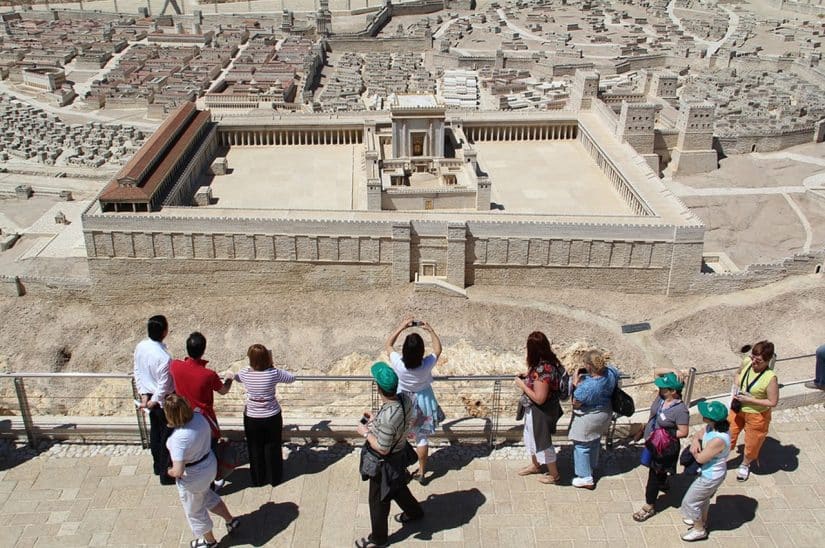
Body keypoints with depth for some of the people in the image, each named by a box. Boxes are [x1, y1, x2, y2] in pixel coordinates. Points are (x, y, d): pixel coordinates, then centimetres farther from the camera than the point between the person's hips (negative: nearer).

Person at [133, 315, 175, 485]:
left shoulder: (140, 347, -9)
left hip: (150, 396, 8)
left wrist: (144, 395, 0)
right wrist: (154, 402, -10)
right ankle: (166, 475, 22)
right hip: (164, 401, -8)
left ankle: (158, 466, 42)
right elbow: (164, 386, -26)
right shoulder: (164, 357, -32)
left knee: (155, 432, 24)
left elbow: (137, 372, 0)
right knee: (167, 437, 9)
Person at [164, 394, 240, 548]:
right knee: (206, 495, 37)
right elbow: (209, 433, 6)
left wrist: (171, 472, -16)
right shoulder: (199, 417, -16)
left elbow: (178, 472, -37)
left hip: (192, 478, -7)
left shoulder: (178, 438, -37)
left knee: (195, 510, 23)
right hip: (210, 464, 7)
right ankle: (230, 520, 50)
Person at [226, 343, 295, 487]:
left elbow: (236, 377, 10)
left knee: (255, 449, 19)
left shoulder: (244, 373, -15)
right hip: (272, 416, -1)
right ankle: (274, 478, 32)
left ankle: (258, 479, 32)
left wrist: (230, 375, 33)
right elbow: (292, 378, -2)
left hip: (252, 417, 1)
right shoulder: (274, 373, -19)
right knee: (272, 448, 17)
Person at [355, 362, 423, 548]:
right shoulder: (405, 398, -17)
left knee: (378, 500, 17)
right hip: (399, 453, 7)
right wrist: (376, 421, 2)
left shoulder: (387, 417, -40)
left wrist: (365, 432, -16)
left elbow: (382, 449, -28)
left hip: (385, 462, -7)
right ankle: (414, 512, 59)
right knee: (397, 487, 34)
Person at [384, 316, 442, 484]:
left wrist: (401, 326, -14)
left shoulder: (398, 363, -31)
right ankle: (421, 473, 33)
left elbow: (388, 345, -12)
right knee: (422, 438, 18)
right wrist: (430, 330, -7)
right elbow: (438, 349, -9)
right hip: (422, 402, 0)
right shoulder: (427, 364, -31)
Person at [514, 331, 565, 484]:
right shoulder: (550, 361, -6)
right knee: (530, 437, 28)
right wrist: (528, 377, 3)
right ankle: (535, 465, 50)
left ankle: (553, 474, 34)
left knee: (542, 442, 13)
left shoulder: (541, 370, -34)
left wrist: (522, 385, -21)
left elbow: (539, 398, -32)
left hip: (541, 412, -9)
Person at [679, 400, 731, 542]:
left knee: (690, 501, 13)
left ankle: (699, 530, 35)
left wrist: (693, 449, -11)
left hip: (710, 477, -8)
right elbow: (699, 434, 2)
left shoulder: (718, 440, -40)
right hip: (709, 472, 8)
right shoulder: (712, 426, -15)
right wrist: (695, 441, -20)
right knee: (703, 498, 32)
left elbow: (700, 458, -29)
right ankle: (702, 520, 56)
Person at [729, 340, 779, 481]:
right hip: (738, 408, 4)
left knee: (751, 442, 21)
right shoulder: (746, 362, -17)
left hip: (757, 415, -4)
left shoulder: (770, 378, -32)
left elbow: (773, 402, -23)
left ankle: (745, 464, 50)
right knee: (728, 435, 19)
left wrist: (750, 400, -26)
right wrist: (736, 387, -10)